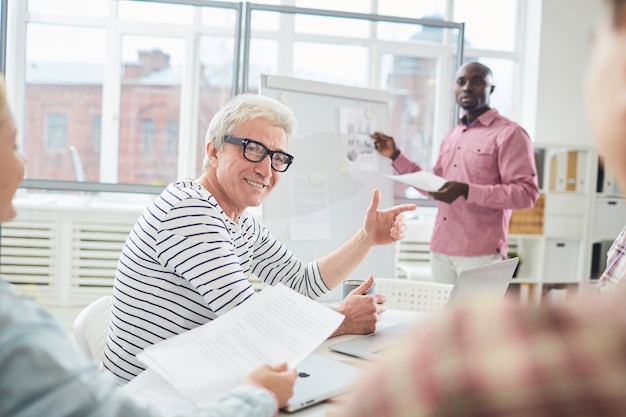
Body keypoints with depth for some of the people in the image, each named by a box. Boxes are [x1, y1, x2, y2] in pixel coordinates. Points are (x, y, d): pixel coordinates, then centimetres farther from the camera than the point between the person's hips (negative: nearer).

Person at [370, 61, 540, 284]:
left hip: (480, 253, -7)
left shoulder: (509, 133, -5)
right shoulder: (451, 136, 17)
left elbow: (526, 192, -14)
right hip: (441, 250, 7)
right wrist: (396, 156, 14)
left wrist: (467, 191, -24)